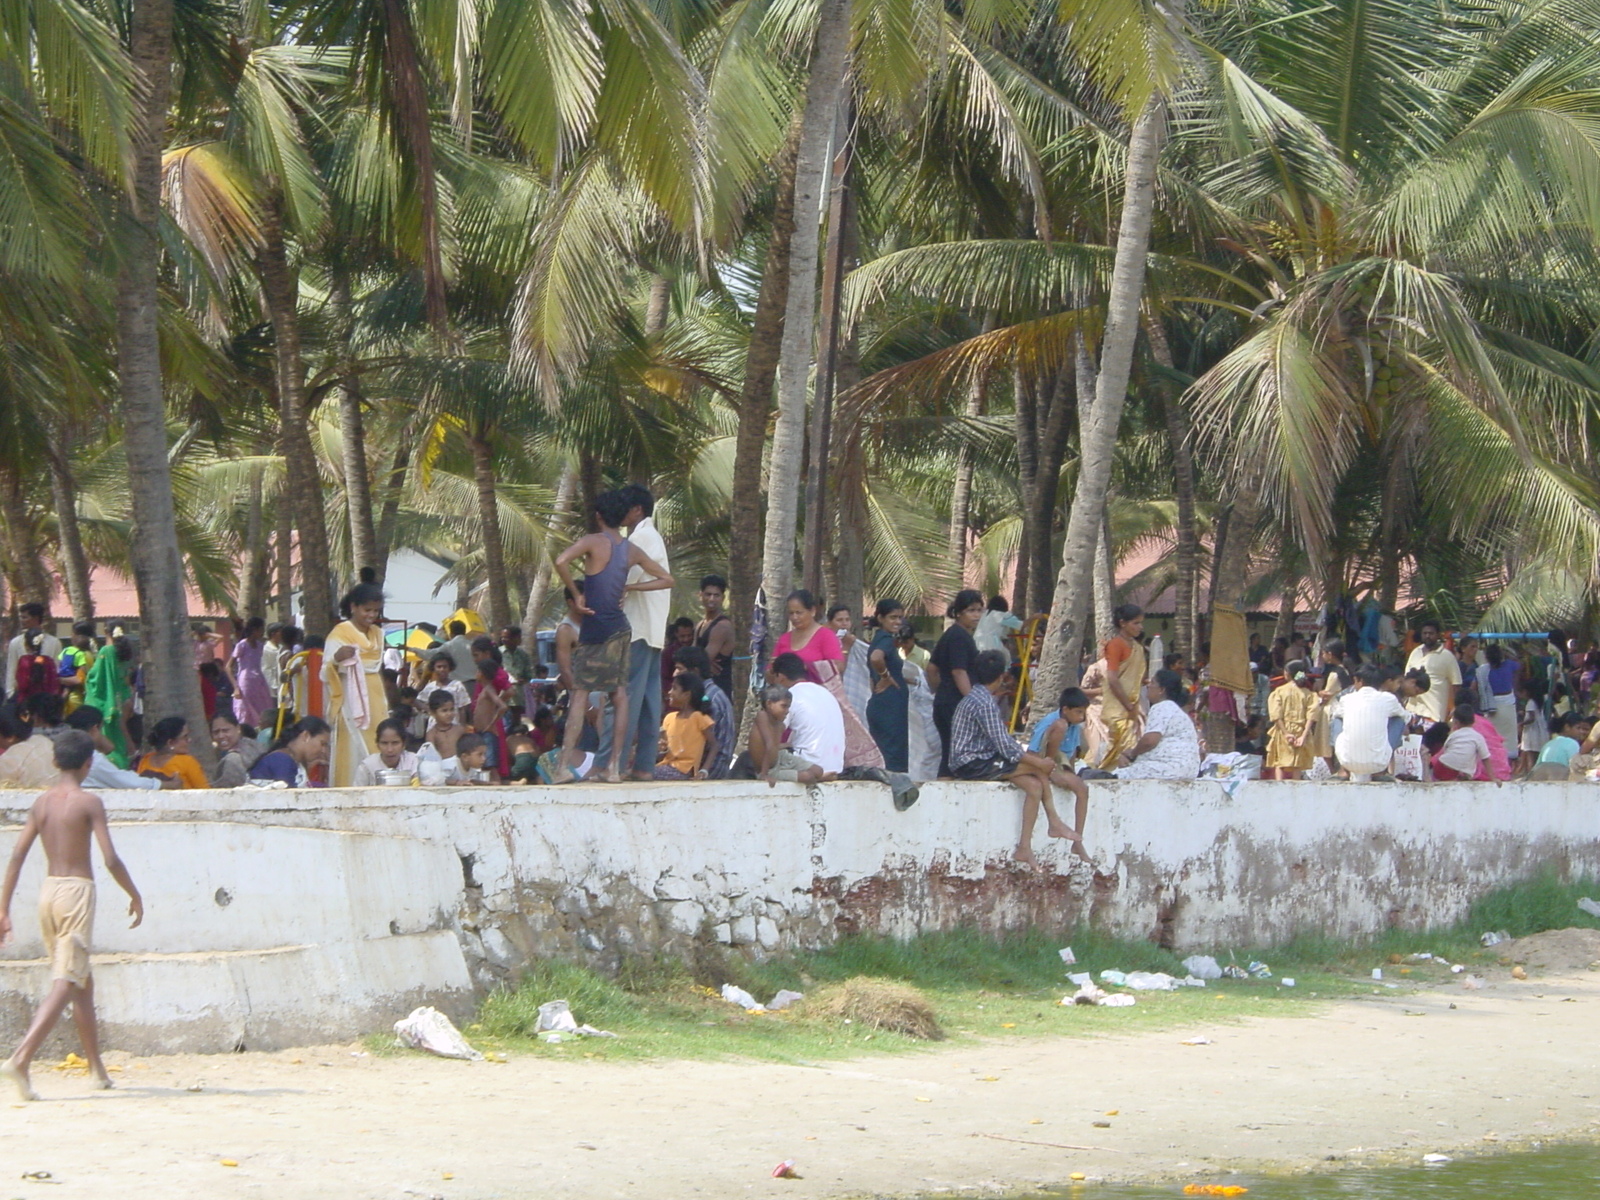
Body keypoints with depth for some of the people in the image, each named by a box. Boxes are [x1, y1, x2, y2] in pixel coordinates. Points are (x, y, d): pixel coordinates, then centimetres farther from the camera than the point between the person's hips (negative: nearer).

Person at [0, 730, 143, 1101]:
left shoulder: (41, 802, 8)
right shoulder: (88, 802, -7)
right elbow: (111, 860, -12)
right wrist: (135, 896, 3)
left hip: (48, 890, 7)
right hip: (77, 890, -7)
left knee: (82, 982, 19)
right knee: (66, 984, -11)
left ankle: (97, 1068, 26)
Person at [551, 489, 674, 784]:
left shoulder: (594, 542, -9)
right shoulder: (632, 551, 9)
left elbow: (561, 561, -26)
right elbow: (666, 579, 18)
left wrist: (576, 595, -14)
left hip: (595, 627, -6)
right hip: (621, 628, 6)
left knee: (580, 693, -6)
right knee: (619, 695, 6)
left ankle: (565, 765, -13)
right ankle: (614, 767, 6)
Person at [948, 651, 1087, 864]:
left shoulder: (976, 698, 16)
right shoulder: (985, 703, -17)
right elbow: (1005, 746, -20)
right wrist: (1038, 762, -14)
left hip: (978, 760, 10)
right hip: (971, 765, -10)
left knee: (1034, 785, -5)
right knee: (1037, 766, -15)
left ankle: (1025, 847, -11)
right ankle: (1054, 821, -4)